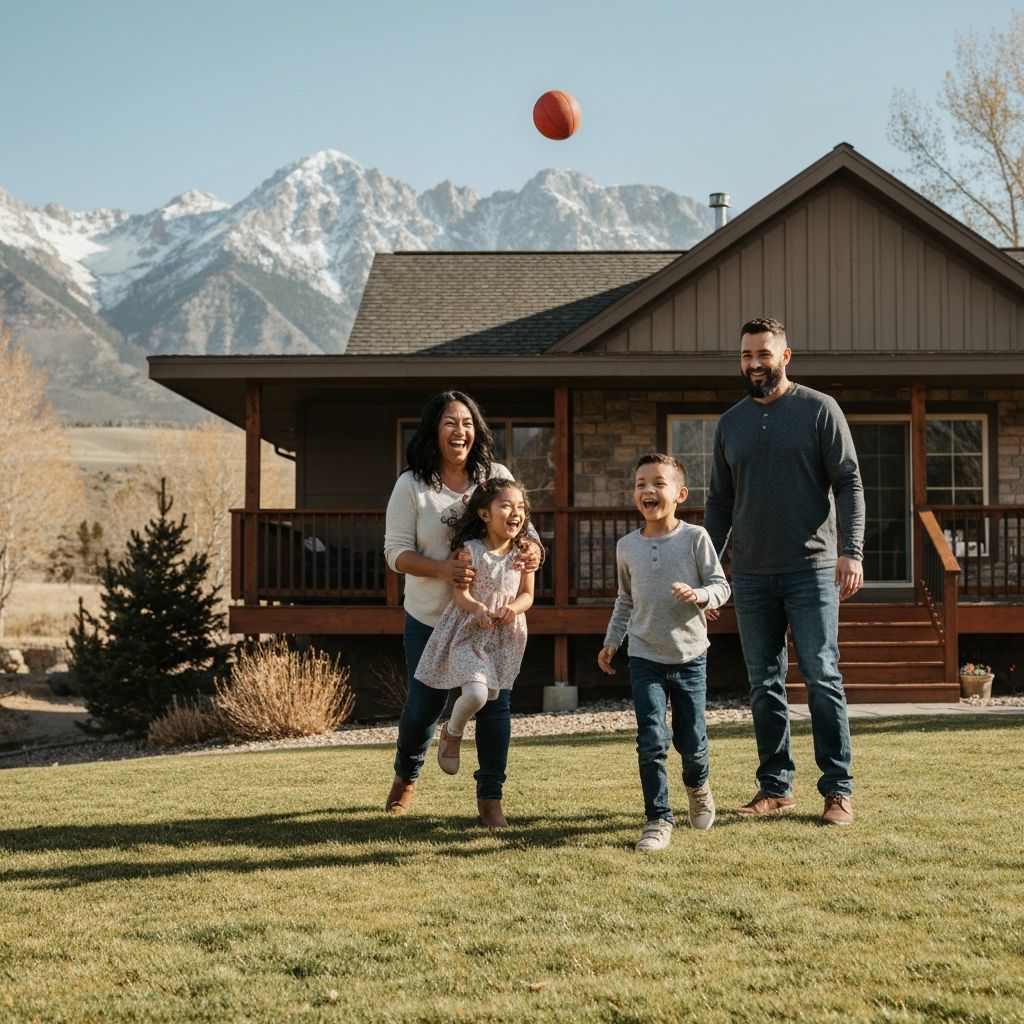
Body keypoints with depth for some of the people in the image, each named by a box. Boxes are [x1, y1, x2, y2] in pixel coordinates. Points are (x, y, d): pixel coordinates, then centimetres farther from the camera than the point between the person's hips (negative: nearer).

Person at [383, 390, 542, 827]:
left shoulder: (496, 476, 0)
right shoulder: (411, 485, -6)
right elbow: (396, 550, -8)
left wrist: (533, 550, -19)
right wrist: (442, 569, -27)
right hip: (430, 617, -1)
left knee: (493, 704, -1)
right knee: (423, 706, 7)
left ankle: (490, 798, 14)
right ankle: (406, 776, 37)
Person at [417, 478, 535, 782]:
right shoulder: (471, 550, -10)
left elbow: (527, 594, 7)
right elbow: (460, 593, -10)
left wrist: (513, 608, -15)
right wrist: (477, 608, -31)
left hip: (506, 636, 5)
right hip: (469, 632, -4)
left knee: (493, 698, 9)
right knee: (476, 693, -23)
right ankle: (452, 732, 10)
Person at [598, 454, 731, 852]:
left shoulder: (695, 538, -7)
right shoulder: (627, 546, 4)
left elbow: (721, 586, -5)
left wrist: (698, 595, -25)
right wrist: (611, 642, 13)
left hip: (690, 656, -1)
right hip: (644, 657, 2)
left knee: (691, 740, 8)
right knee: (651, 740, -9)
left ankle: (697, 785, 41)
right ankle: (658, 820, -1)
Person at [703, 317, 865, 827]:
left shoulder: (819, 410, -1)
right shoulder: (730, 423, 12)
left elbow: (849, 484, -5)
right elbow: (719, 501, 17)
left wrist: (852, 551, -15)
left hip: (811, 569, -4)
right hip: (751, 574, 4)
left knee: (822, 678, -4)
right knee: (763, 684, 7)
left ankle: (838, 789, 2)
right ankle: (775, 786, 16)